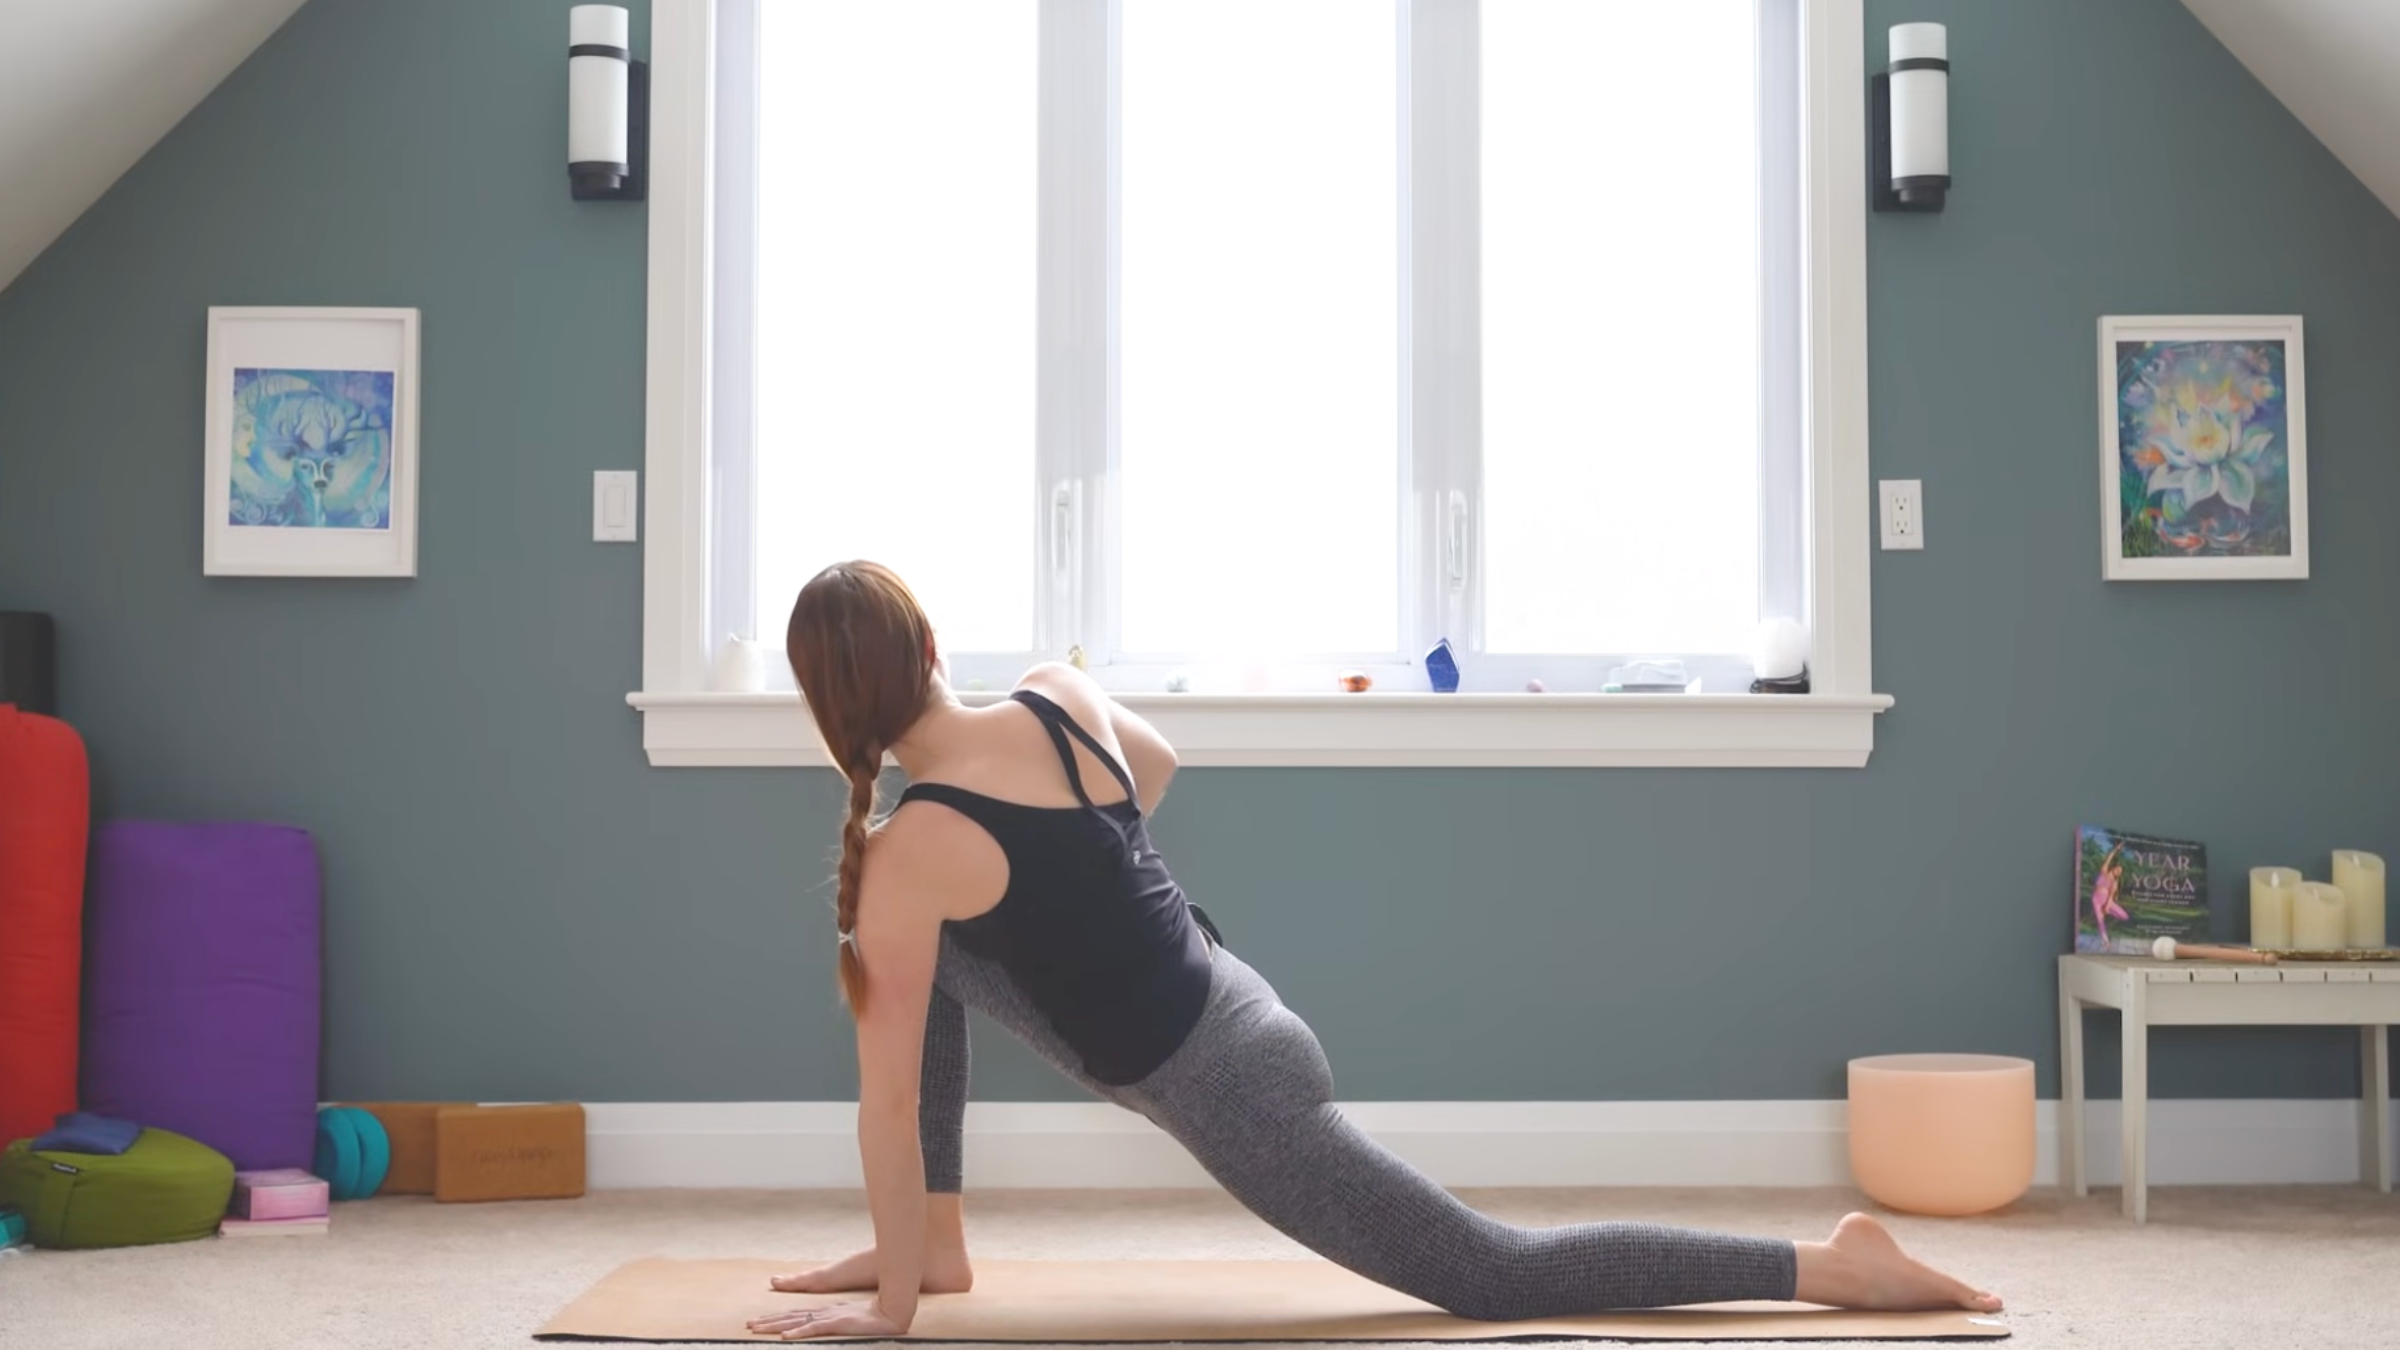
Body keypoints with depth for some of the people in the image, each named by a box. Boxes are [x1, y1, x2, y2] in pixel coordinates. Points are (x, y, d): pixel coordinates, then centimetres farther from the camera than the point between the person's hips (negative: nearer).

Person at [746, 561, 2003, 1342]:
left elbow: (888, 1099, -15)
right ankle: (937, 1241, 23)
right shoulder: (1061, 696, -2)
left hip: (1226, 1091, -8)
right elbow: (1158, 766, 23)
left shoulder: (904, 858, -20)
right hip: (1231, 1009, 8)